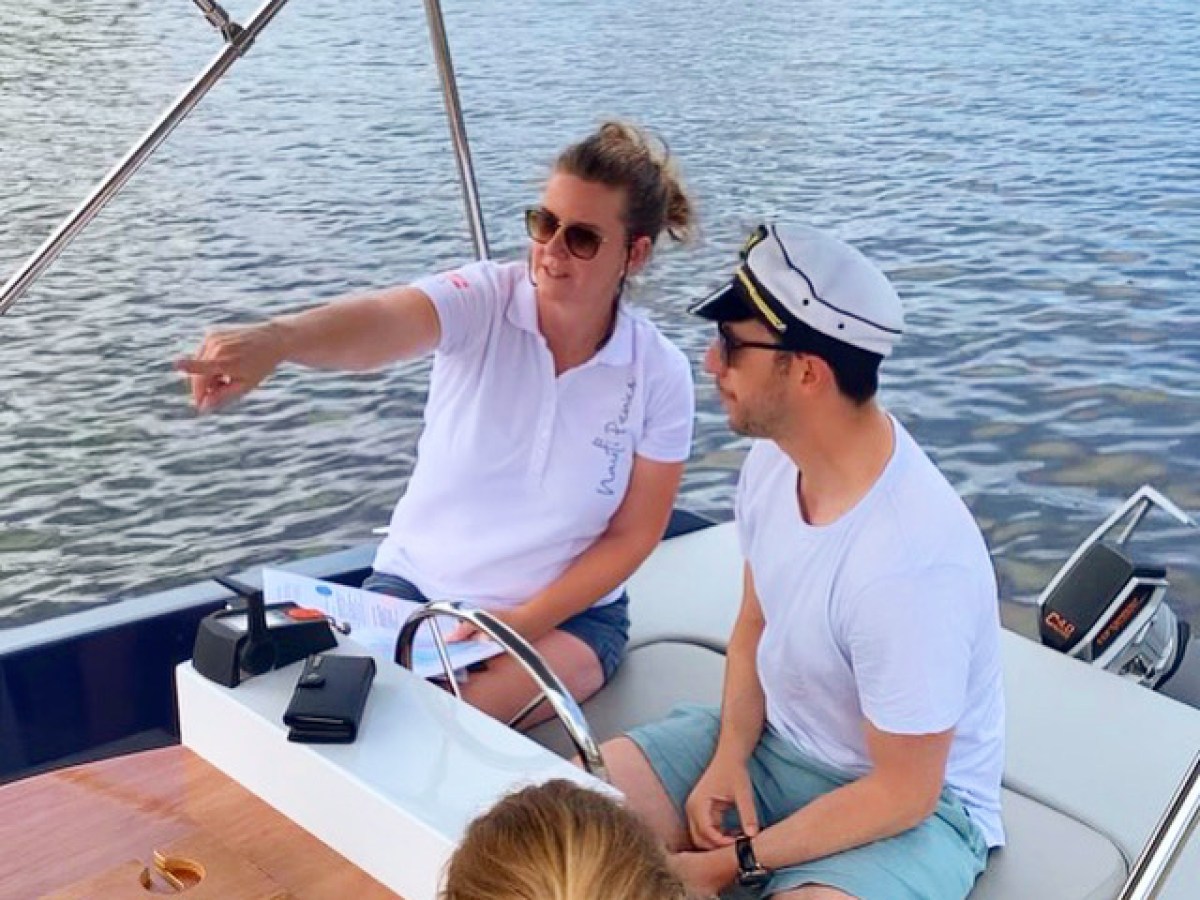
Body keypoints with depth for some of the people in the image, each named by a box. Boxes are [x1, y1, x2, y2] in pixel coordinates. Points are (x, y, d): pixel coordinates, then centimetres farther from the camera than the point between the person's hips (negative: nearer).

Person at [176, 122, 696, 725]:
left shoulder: (660, 376, -10)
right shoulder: (481, 301, -13)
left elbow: (633, 535, -4)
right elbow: (383, 322, -36)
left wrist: (526, 623, -16)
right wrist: (276, 339, -57)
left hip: (567, 608, 0)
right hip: (414, 582, 1)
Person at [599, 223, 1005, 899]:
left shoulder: (908, 564, -33)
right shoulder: (775, 456, -10)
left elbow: (902, 794, -22)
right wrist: (730, 754, -7)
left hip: (913, 804, -7)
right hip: (773, 738, 7)